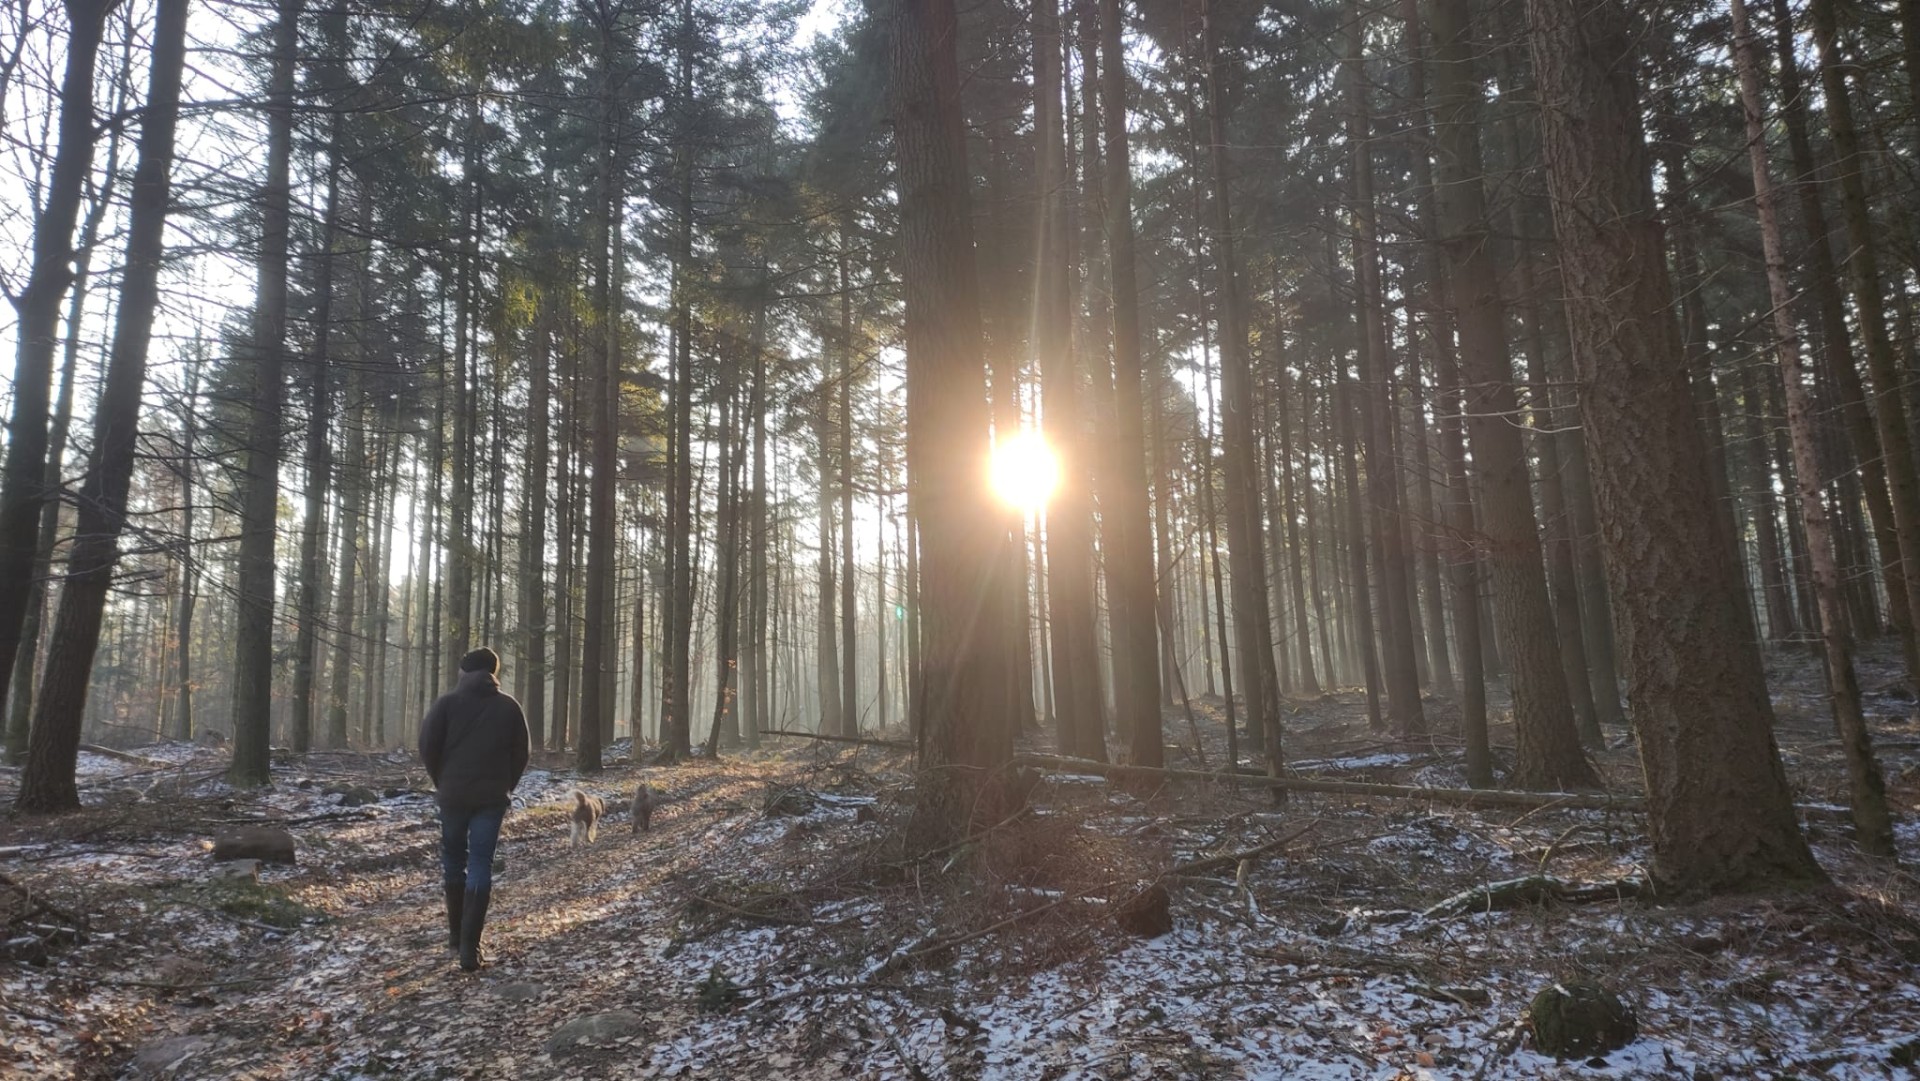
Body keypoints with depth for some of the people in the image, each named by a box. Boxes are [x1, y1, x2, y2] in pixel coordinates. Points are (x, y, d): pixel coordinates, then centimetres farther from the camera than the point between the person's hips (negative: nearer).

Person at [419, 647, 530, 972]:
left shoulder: (448, 702, 0)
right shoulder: (509, 706, 4)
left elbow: (427, 745, -6)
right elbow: (520, 754, 4)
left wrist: (441, 781, 8)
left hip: (453, 794, 0)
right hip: (491, 797, 0)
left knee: (453, 860, 18)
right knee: (480, 866, -1)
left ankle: (456, 932, 25)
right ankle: (469, 946, -8)